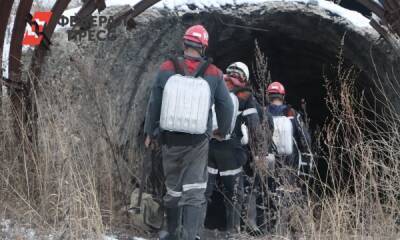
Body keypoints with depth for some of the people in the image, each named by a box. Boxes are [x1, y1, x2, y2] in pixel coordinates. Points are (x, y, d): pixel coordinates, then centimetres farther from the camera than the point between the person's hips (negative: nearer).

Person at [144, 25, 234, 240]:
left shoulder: (166, 69, -7)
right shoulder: (214, 74, -7)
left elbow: (154, 103, -1)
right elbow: (226, 107, 2)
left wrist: (149, 132, 13)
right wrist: (222, 131, 20)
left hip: (170, 139, 2)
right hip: (198, 142, -1)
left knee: (173, 188, 17)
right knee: (195, 190, 3)